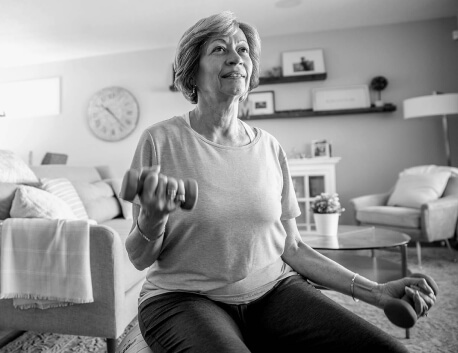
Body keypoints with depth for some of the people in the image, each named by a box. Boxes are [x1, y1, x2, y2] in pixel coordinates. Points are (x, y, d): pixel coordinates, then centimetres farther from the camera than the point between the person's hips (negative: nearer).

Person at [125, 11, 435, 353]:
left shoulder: (269, 147, 2)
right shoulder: (161, 140, -7)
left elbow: (291, 247, 6)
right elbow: (140, 258, -3)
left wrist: (374, 291, -2)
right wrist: (152, 217, -25)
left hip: (275, 289, 3)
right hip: (186, 298, -2)